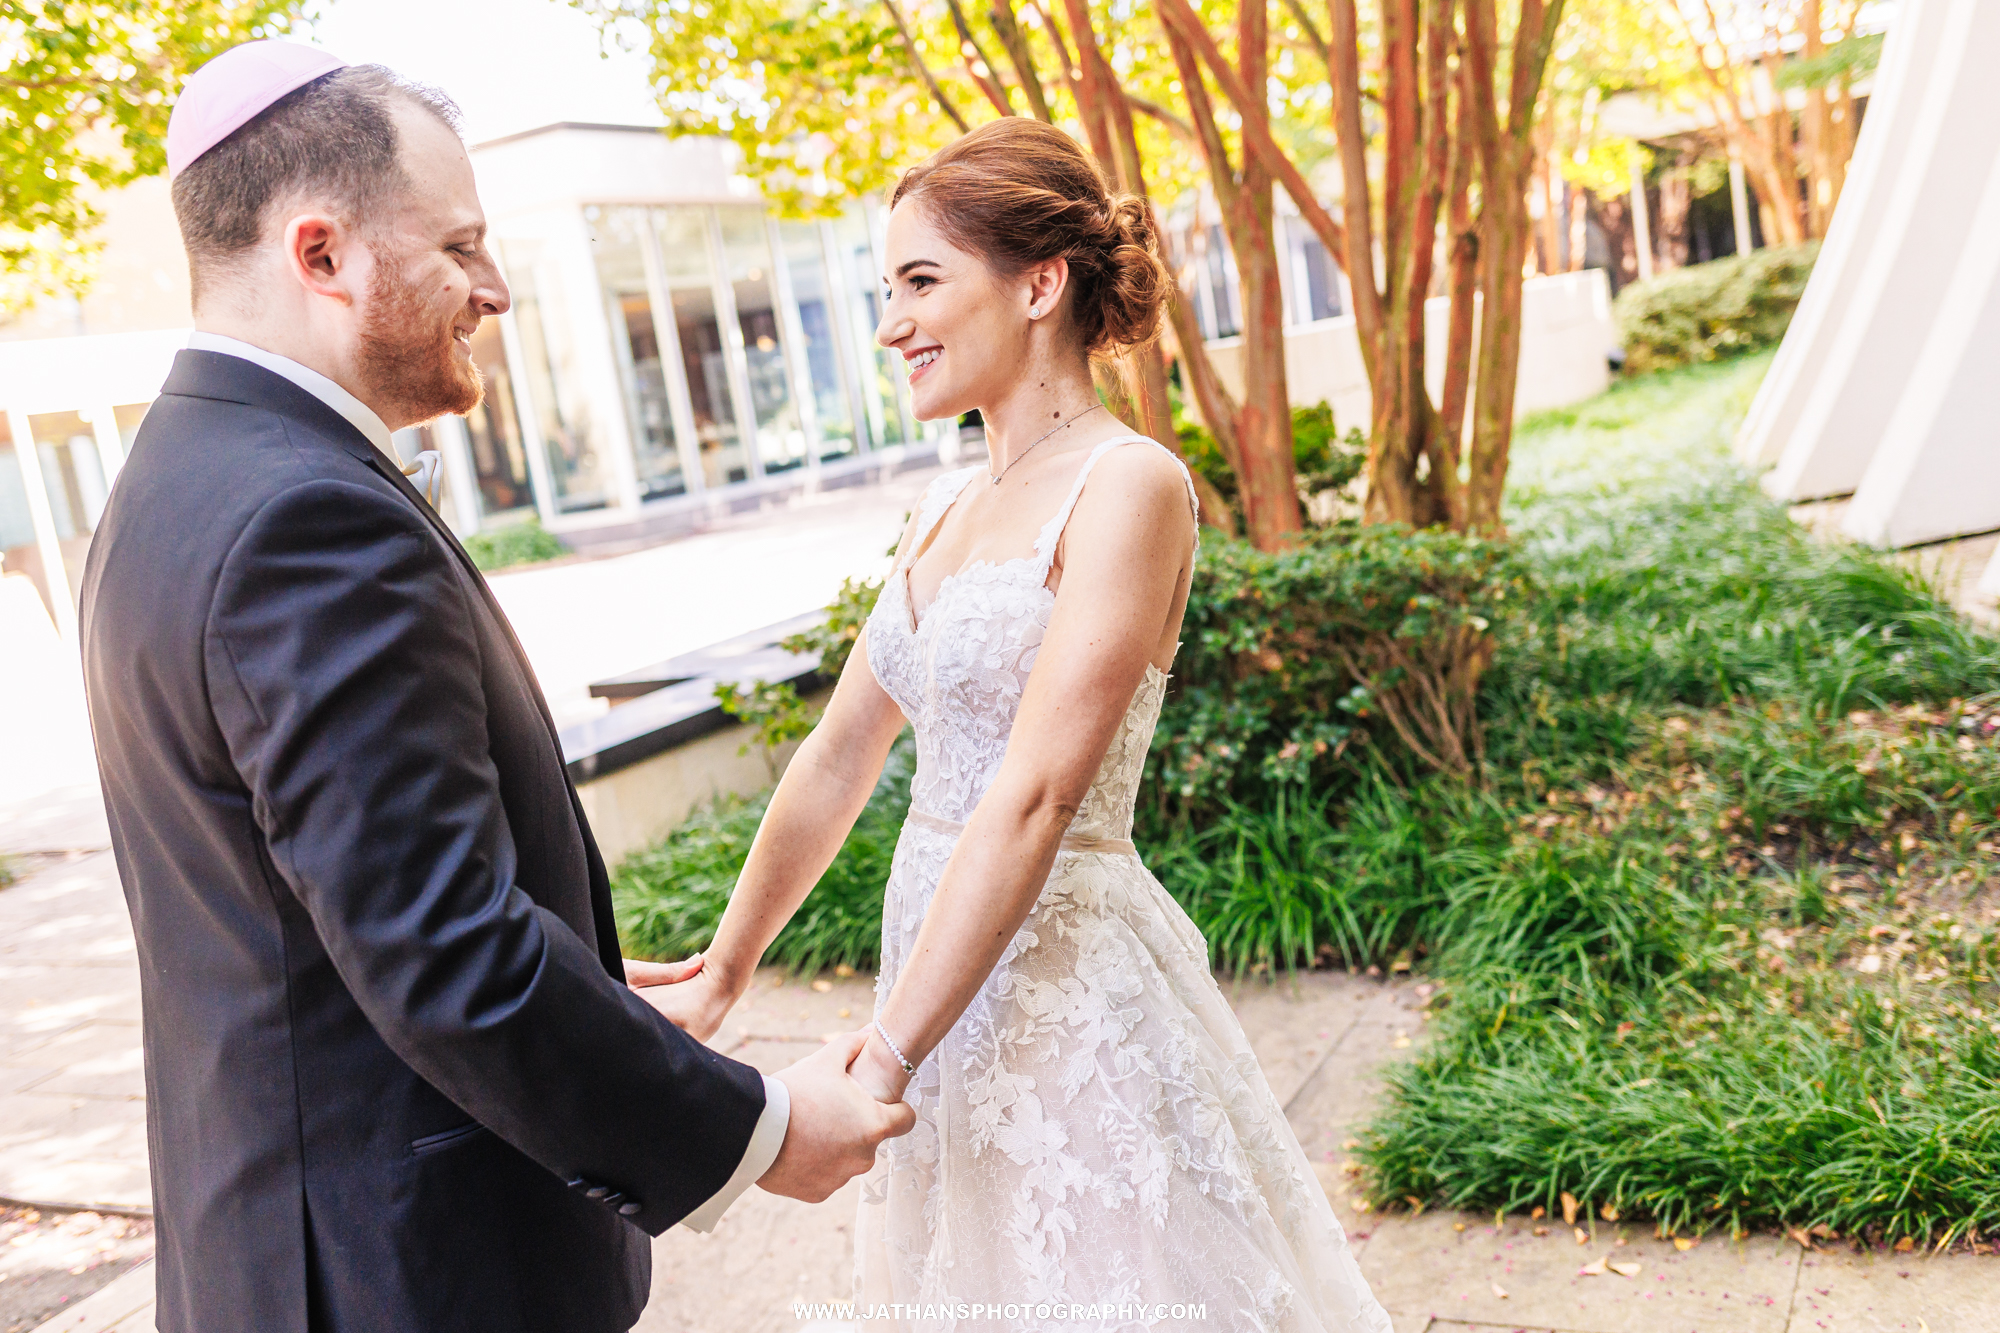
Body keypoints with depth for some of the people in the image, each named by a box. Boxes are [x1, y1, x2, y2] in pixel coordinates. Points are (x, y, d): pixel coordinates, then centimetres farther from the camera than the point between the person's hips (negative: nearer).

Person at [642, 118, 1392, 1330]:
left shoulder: (1127, 486, -16)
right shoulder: (953, 507, 8)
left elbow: (1033, 796, -23)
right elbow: (841, 754, 10)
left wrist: (881, 1061, -23)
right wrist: (723, 978, 13)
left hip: (1069, 990, -7)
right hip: (947, 957, 8)